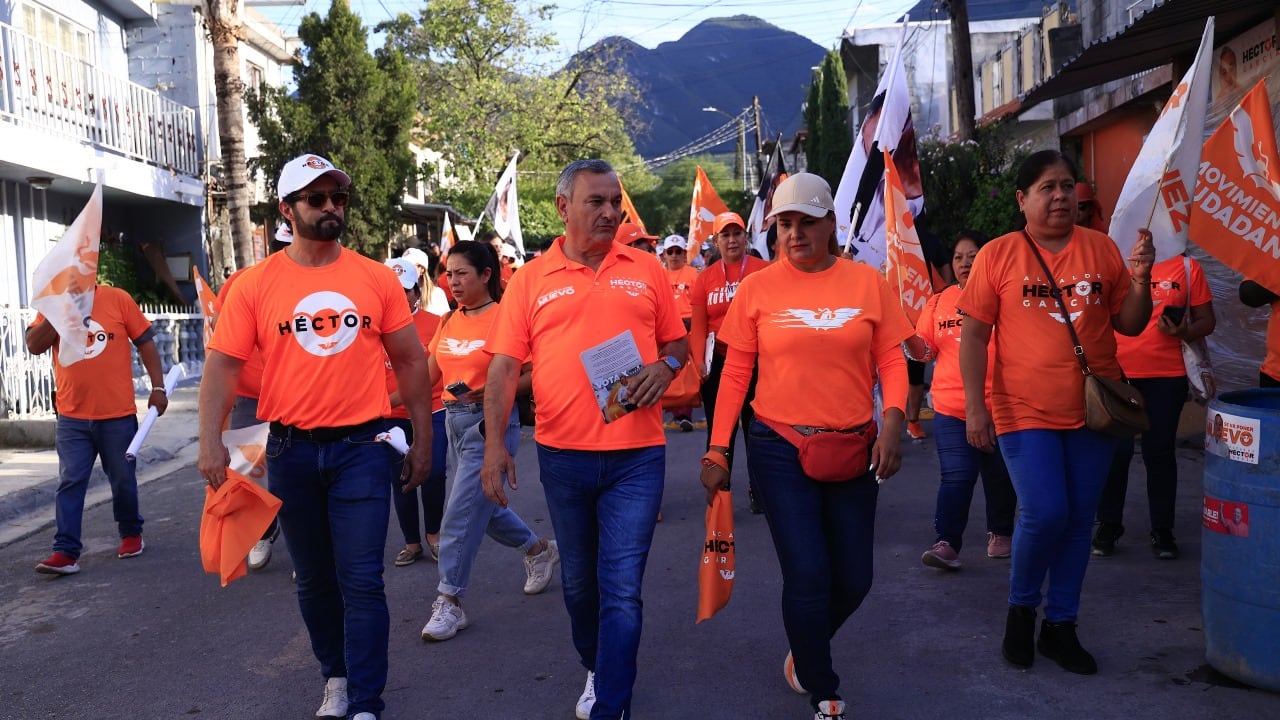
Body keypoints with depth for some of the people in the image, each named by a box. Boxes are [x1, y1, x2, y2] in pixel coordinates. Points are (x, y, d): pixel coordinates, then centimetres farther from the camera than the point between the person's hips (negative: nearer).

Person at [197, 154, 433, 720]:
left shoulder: (377, 278, 1)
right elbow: (222, 365, -3)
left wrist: (423, 439, 6)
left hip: (361, 447, -1)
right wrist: (210, 439, -16)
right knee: (314, 579, 16)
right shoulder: (255, 285, -1)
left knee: (361, 580, -2)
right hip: (291, 450, 2)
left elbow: (410, 360, 6)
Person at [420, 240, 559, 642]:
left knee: (463, 511, -7)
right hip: (454, 420, 8)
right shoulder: (450, 322, 10)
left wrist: (495, 390, -27)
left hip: (491, 421, -8)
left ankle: (449, 602, 4)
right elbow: (429, 374, 9)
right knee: (483, 505, 19)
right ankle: (540, 549, 42)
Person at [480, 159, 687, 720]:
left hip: (636, 454, -1)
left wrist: (664, 367, -11)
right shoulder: (531, 280, 2)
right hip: (563, 456, 1)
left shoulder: (647, 270, 5)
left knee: (622, 588, -4)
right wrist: (494, 443, -11)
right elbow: (504, 366, -2)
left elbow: (677, 341, 12)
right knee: (578, 580, 19)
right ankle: (595, 669, 43)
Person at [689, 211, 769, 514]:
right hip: (718, 363, 2)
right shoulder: (705, 277, 5)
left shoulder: (764, 270, -1)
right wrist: (700, 361, -10)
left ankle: (758, 490, 24)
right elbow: (698, 326, 2)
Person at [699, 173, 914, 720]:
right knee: (808, 574, -5)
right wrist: (717, 451, -2)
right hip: (779, 449, -2)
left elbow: (891, 360, 2)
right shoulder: (757, 289, -2)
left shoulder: (868, 283, 1)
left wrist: (893, 419, -16)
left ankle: (804, 654, 41)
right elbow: (735, 374, 1)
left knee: (854, 579, 9)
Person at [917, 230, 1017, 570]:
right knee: (956, 476, -8)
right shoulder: (939, 302, 7)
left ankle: (1000, 532, 33)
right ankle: (946, 544, -8)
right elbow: (924, 348, 11)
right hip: (951, 410, 0)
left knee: (1000, 475, 14)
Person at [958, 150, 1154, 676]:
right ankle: (1021, 608, 17)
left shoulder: (1101, 249, 5)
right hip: (1025, 411, -3)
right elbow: (973, 334, -4)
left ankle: (1060, 626, 26)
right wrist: (975, 406, -10)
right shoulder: (998, 254, -3)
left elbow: (1129, 325, 9)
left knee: (1078, 519, 9)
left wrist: (1140, 277, -8)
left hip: (1092, 410, 4)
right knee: (1044, 514, -11)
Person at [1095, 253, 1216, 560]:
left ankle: (1162, 529, 18)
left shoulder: (1187, 267, 4)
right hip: (1118, 374, 0)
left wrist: (1184, 333, -14)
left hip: (1168, 376, 0)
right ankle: (1108, 524, 18)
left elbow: (1206, 320, 7)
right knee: (1114, 450, 5)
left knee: (1160, 452, 6)